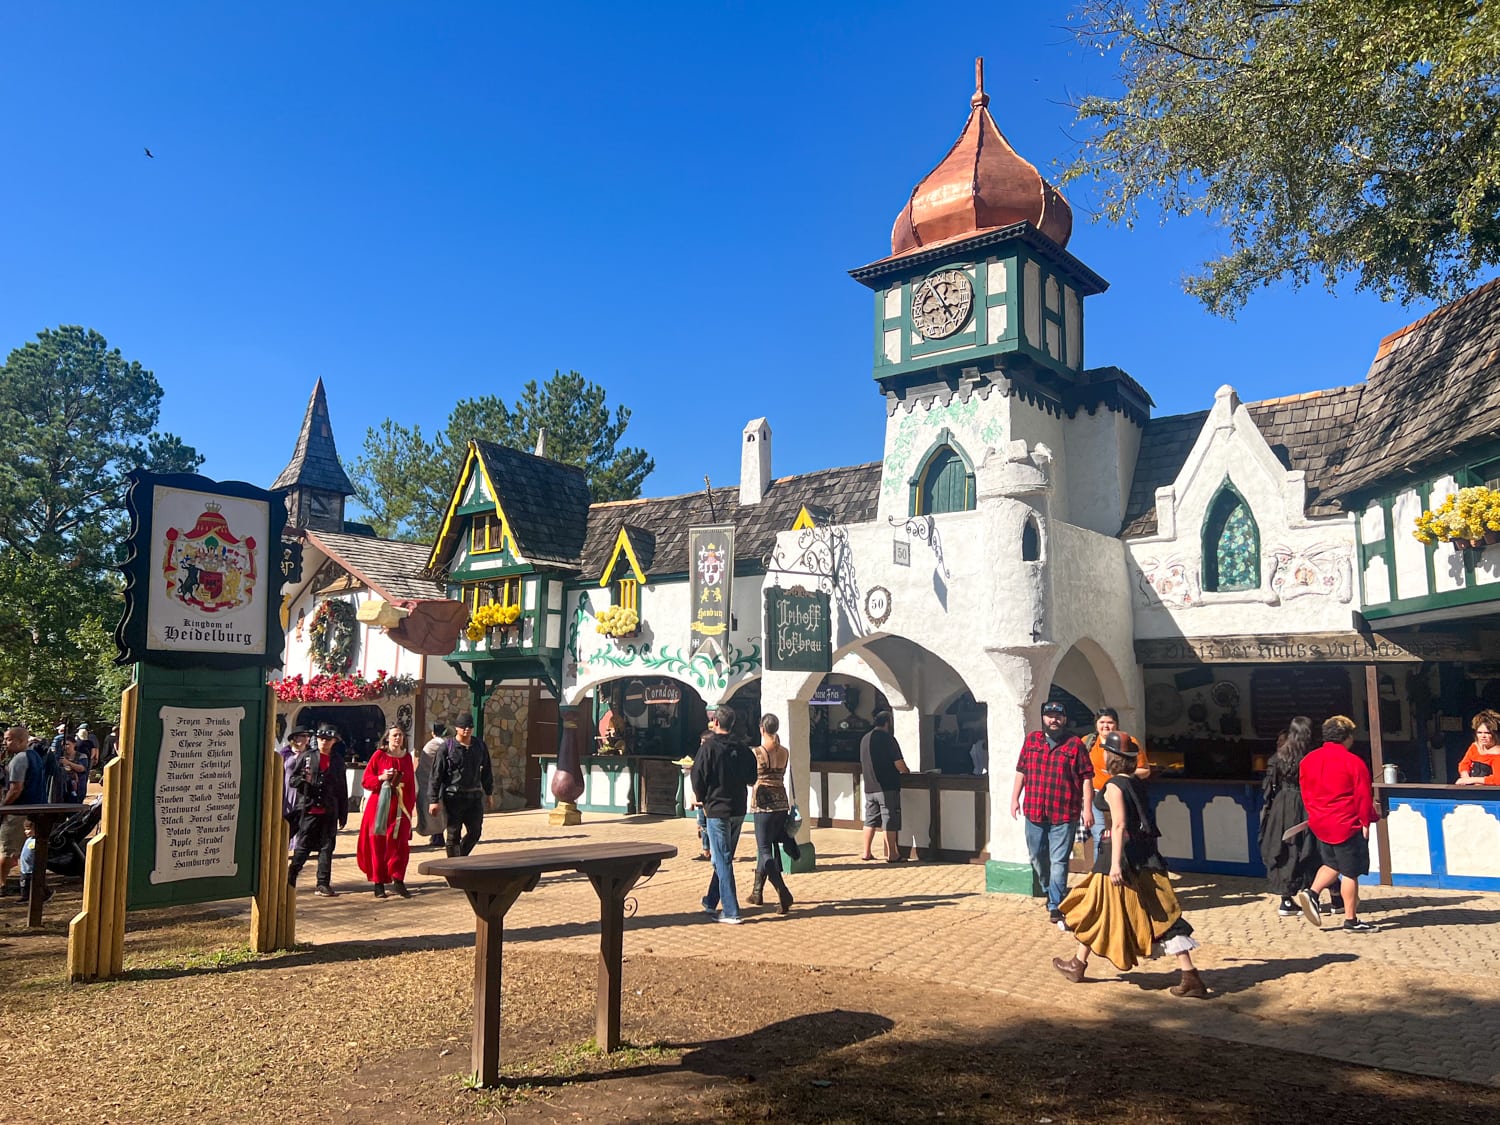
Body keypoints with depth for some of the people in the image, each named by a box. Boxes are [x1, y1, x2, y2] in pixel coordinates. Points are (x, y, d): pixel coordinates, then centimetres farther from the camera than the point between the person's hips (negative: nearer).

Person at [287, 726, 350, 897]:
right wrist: (303, 779, -19)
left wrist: (343, 814, 10)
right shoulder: (306, 756, 3)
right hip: (308, 810, -2)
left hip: (329, 812, 2)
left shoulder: (338, 761, 9)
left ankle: (323, 884, 8)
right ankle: (290, 879, 16)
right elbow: (292, 779, 4)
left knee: (327, 847, 3)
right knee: (303, 846, 2)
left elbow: (342, 789, 12)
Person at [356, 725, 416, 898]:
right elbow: (366, 780, 0)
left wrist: (410, 805, 7)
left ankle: (397, 880, 0)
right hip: (380, 805, -2)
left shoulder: (407, 757, 11)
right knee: (378, 844, 0)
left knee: (400, 843, -5)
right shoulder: (379, 755, 1)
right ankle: (379, 884, 7)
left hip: (400, 806, 3)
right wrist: (381, 778, -17)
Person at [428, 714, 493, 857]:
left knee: (475, 832, 7)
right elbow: (436, 774, -8)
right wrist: (433, 800, -11)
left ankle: (460, 856, 31)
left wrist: (489, 792, 17)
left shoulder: (480, 745, 7)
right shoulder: (447, 747, -7)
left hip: (475, 796, 4)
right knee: (453, 835, 3)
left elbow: (486, 771, 17)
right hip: (454, 796, -4)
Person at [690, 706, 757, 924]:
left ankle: (731, 912, -5)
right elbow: (751, 777, 10)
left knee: (723, 861, -3)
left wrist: (704, 801, 3)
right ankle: (711, 901, 32)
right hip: (738, 810, 6)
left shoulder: (708, 748, -12)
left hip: (717, 810, -6)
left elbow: (698, 779, -12)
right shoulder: (742, 750, 3)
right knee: (723, 858, 18)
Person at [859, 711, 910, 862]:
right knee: (890, 821, -1)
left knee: (870, 820, 13)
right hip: (887, 787, -7)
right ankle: (892, 854, 1)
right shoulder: (888, 738, -12)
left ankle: (867, 852, 14)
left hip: (869, 787, 7)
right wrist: (906, 771, 5)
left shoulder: (864, 739, 11)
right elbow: (899, 764, -15)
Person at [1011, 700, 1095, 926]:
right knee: (1037, 858, 17)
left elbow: (1086, 778, -3)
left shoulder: (1075, 744, -2)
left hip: (1064, 814, -4)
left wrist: (1087, 808, -8)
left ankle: (1056, 905, 2)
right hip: (1034, 812, 4)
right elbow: (1021, 771, 12)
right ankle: (1050, 890, 40)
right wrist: (1015, 798, 7)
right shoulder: (1031, 740, 7)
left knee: (1058, 861, -4)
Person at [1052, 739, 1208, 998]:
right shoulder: (1137, 783, 10)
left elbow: (1119, 825, -21)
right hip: (1145, 852, 7)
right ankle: (1189, 975, 0)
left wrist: (1115, 863, -24)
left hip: (1120, 849, -7)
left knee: (1099, 909, 8)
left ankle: (1078, 965, 22)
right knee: (1162, 914, 5)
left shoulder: (1113, 786, -13)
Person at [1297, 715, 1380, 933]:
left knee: (1332, 864, 21)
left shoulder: (1308, 760, 5)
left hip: (1319, 824, 6)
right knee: (1350, 872, 4)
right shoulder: (1353, 762, -13)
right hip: (1346, 825, -6)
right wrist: (1366, 821, 3)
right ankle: (1351, 919, 9)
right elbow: (1363, 796, -9)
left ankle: (1312, 893, 1)